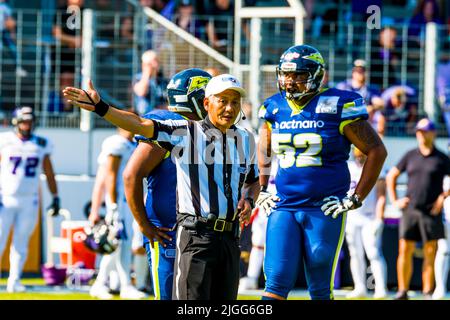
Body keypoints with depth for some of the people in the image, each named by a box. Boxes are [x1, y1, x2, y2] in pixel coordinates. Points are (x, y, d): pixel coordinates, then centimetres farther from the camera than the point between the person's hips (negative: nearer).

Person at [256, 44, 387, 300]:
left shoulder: (336, 106, -8)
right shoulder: (275, 108, 7)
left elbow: (377, 151, -3)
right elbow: (264, 151, 27)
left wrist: (356, 199, -6)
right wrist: (263, 190, 16)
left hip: (325, 210, -4)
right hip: (284, 209, 4)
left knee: (320, 290, 3)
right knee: (276, 283, -5)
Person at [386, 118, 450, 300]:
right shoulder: (410, 156, 11)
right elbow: (391, 176, 18)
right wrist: (394, 201, 9)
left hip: (431, 212, -2)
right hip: (410, 210, 2)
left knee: (430, 254, -3)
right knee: (405, 251, -2)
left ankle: (427, 293, 1)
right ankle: (402, 291, 2)